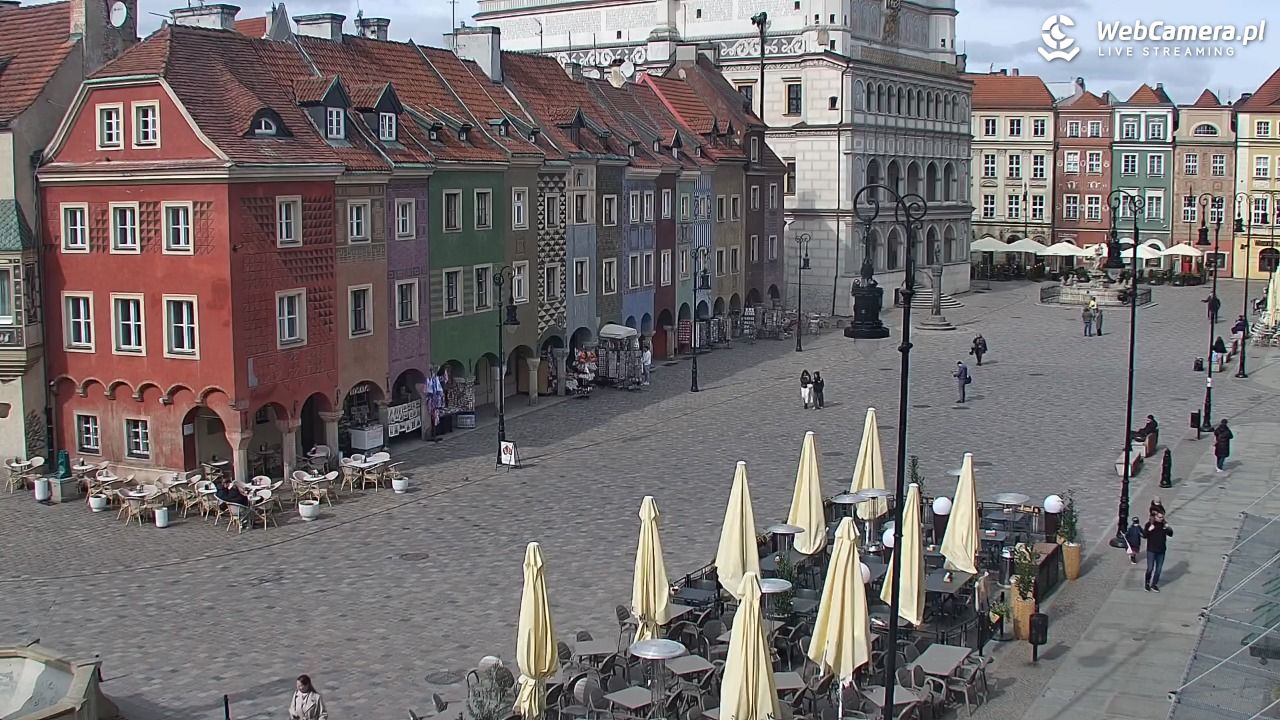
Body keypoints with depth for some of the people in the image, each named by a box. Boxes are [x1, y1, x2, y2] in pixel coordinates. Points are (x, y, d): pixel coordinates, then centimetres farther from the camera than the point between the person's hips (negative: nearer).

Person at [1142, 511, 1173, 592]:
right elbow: (1144, 535, -10)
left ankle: (1154, 584, 23)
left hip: (1161, 550, 4)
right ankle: (1147, 582, 24)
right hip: (1151, 550, -3)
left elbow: (1170, 534, 7)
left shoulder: (1164, 524, 0)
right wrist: (1149, 530, -27)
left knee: (1159, 569, 9)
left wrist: (1168, 529, -13)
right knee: (1150, 568, 1)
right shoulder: (1149, 524, -10)